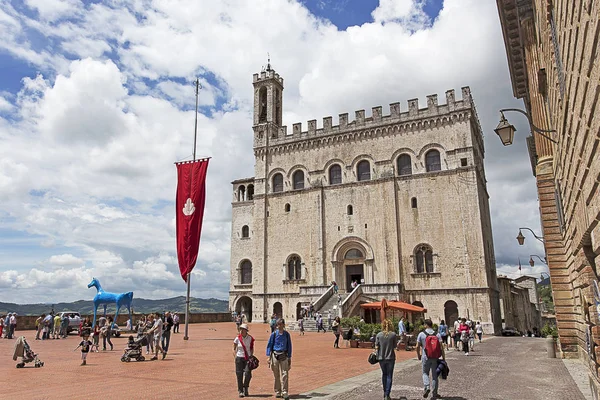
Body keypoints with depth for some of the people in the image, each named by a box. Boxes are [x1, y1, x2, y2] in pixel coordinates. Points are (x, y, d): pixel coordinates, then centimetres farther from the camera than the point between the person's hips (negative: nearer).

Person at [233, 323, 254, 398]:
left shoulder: (250, 338, -2)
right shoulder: (237, 338, -4)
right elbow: (234, 349, 7)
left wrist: (251, 356, 1)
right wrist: (235, 357, -2)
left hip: (248, 358, 0)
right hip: (239, 358, 0)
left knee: (248, 373, -10)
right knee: (239, 375, -1)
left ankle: (245, 388, 15)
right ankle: (240, 391, 13)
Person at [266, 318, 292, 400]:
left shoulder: (286, 334, 4)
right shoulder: (274, 334, 0)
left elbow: (289, 346, 11)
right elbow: (269, 345, 3)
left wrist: (289, 358, 10)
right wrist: (269, 357, -3)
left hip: (284, 356, 0)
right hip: (275, 355, 0)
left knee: (284, 375, -6)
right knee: (276, 375, 8)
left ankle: (284, 393, -3)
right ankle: (277, 392, 20)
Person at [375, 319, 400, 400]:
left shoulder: (379, 335, -6)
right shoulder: (393, 334, -9)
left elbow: (376, 347, -4)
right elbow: (395, 346, -4)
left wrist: (376, 354, 10)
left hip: (381, 358, 2)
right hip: (390, 358, -2)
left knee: (384, 374, 19)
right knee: (389, 376, 7)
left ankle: (385, 393, 26)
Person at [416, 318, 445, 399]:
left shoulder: (421, 334, -3)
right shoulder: (437, 334, 0)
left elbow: (418, 346, -3)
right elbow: (441, 347, -6)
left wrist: (418, 355, 13)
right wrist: (443, 358, 1)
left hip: (425, 357, -1)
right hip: (435, 358, 2)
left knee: (425, 373, 15)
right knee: (434, 375, 10)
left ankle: (426, 387, -8)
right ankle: (434, 393, 13)